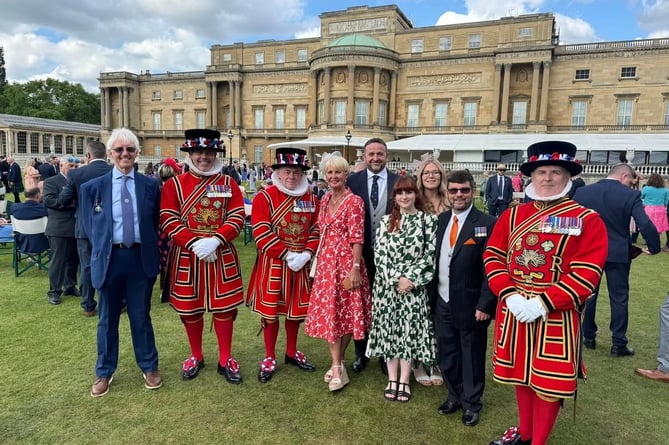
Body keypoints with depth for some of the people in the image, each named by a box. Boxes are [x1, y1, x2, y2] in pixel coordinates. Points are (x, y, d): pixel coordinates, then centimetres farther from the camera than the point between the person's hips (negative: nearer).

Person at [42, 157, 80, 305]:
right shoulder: (51, 181, -3)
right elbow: (48, 200, -16)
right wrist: (70, 201, -22)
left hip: (76, 227, 6)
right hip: (60, 228, -6)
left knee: (74, 259, 13)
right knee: (58, 260, 0)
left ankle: (70, 286, 26)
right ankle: (54, 291, 9)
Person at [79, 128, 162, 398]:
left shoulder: (150, 186, 2)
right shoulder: (93, 187, 1)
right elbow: (89, 225, 8)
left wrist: (152, 250, 1)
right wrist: (100, 249, 0)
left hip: (141, 257, 0)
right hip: (110, 258, 0)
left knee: (141, 315, 11)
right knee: (108, 318, 13)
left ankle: (149, 367, 28)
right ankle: (104, 372, 30)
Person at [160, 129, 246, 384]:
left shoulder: (229, 183, 3)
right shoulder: (174, 184, 1)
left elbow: (237, 218, -4)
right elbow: (169, 221, -6)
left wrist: (215, 240, -19)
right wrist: (194, 243, -18)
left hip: (222, 255, 0)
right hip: (186, 256, 0)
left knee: (225, 306, 6)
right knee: (189, 307, 11)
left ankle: (225, 360, 21)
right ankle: (195, 357, 31)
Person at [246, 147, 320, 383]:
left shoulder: (311, 199, 5)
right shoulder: (264, 197, -9)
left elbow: (316, 230, 4)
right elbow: (261, 233, -16)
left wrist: (306, 254, -13)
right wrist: (287, 254, -20)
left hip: (302, 263, 4)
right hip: (273, 263, -4)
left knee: (296, 308, 15)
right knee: (270, 309, 5)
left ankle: (292, 352, 34)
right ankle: (269, 358, 22)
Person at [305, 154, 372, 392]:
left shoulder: (354, 201, -9)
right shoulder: (325, 199, 11)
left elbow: (357, 238, -13)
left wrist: (355, 268, -17)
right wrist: (319, 260, 16)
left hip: (346, 261, -6)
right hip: (325, 262, 6)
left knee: (345, 312, 3)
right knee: (327, 312, 6)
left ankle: (338, 362, 19)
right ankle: (337, 366, 15)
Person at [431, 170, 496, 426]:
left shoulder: (487, 224, -12)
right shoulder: (440, 221, 5)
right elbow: (434, 259, 8)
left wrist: (485, 305, -15)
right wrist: (431, 295, 6)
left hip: (470, 305, -5)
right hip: (442, 302, 5)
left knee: (471, 356, 12)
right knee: (446, 355, 17)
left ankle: (471, 403, 33)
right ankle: (455, 395, 39)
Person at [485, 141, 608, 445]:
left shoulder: (587, 220, -7)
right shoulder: (512, 216, 5)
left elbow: (586, 274, -14)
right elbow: (493, 256, 2)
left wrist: (543, 303, -21)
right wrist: (509, 295, -13)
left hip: (555, 315, -4)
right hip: (513, 311, 4)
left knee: (549, 380, 6)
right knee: (520, 372, 18)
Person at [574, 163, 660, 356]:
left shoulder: (582, 192, -4)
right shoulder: (630, 195, -11)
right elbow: (645, 225, -18)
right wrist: (654, 247, -2)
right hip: (618, 254, -2)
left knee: (588, 295, 14)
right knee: (619, 298, 8)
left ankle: (588, 337, 22)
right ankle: (618, 344, 13)